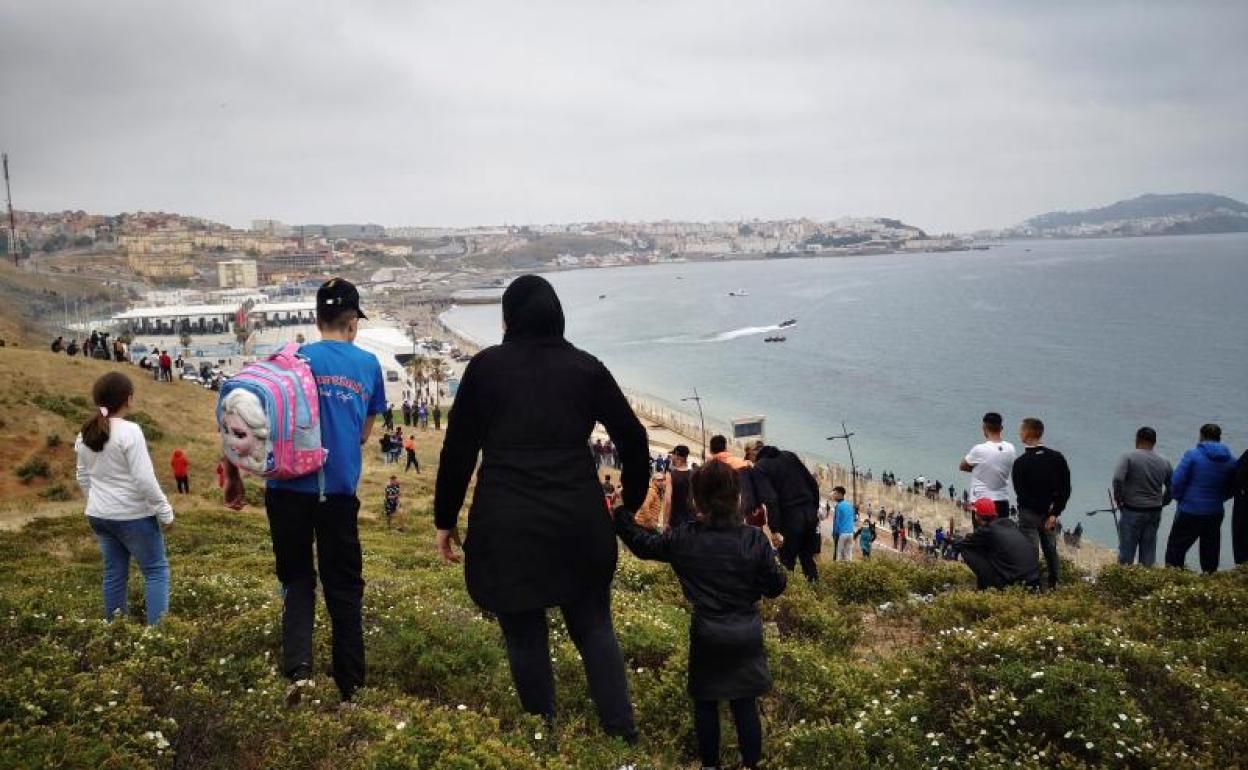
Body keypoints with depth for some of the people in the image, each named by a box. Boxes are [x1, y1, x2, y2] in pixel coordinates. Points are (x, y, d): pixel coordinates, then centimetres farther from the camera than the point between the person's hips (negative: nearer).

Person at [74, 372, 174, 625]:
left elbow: (83, 478, 15)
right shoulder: (129, 431, -18)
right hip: (133, 516, -7)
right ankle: (157, 628, 1)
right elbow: (144, 479, -19)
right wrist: (165, 512, -10)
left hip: (99, 516, 7)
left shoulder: (85, 434, 5)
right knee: (156, 570, 4)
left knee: (114, 572, 16)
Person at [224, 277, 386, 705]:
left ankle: (299, 666, -3)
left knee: (297, 578, 16)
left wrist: (233, 472, 3)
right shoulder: (368, 365, 5)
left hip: (289, 488, 0)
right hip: (340, 490, 1)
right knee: (343, 587, 11)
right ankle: (351, 687, 18)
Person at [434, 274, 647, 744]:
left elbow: (457, 450, 1)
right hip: (577, 522, 2)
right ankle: (624, 737, 12)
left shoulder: (485, 366, 1)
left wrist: (445, 521, 10)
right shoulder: (587, 367, 5)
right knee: (594, 628, 16)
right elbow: (633, 439, 7)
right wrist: (631, 504, 22)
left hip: (505, 526, -1)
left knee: (525, 636, 12)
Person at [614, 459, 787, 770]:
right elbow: (775, 587, -5)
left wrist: (619, 514, 17)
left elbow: (643, 544, 5)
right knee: (745, 705, 10)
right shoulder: (755, 539, -12)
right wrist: (771, 554, 11)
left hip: (706, 635, 0)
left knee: (705, 704, 14)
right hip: (747, 635, 1)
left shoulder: (683, 538, -10)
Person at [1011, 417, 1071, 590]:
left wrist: (1048, 511, -8)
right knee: (1051, 551, 15)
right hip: (1051, 514, 4)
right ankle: (1054, 586, 21)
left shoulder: (1020, 463, -12)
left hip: (1029, 514, -4)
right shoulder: (1057, 457, 0)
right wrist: (1053, 513, -4)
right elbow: (1066, 489, -1)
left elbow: (1021, 493, -13)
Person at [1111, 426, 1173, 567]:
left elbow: (1118, 479, -23)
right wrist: (1162, 503, 20)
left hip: (1132, 511, -4)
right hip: (1155, 513, 5)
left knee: (1126, 550, 2)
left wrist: (1118, 499, -10)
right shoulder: (1164, 462, 6)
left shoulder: (1129, 457, -10)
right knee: (1148, 551, 13)